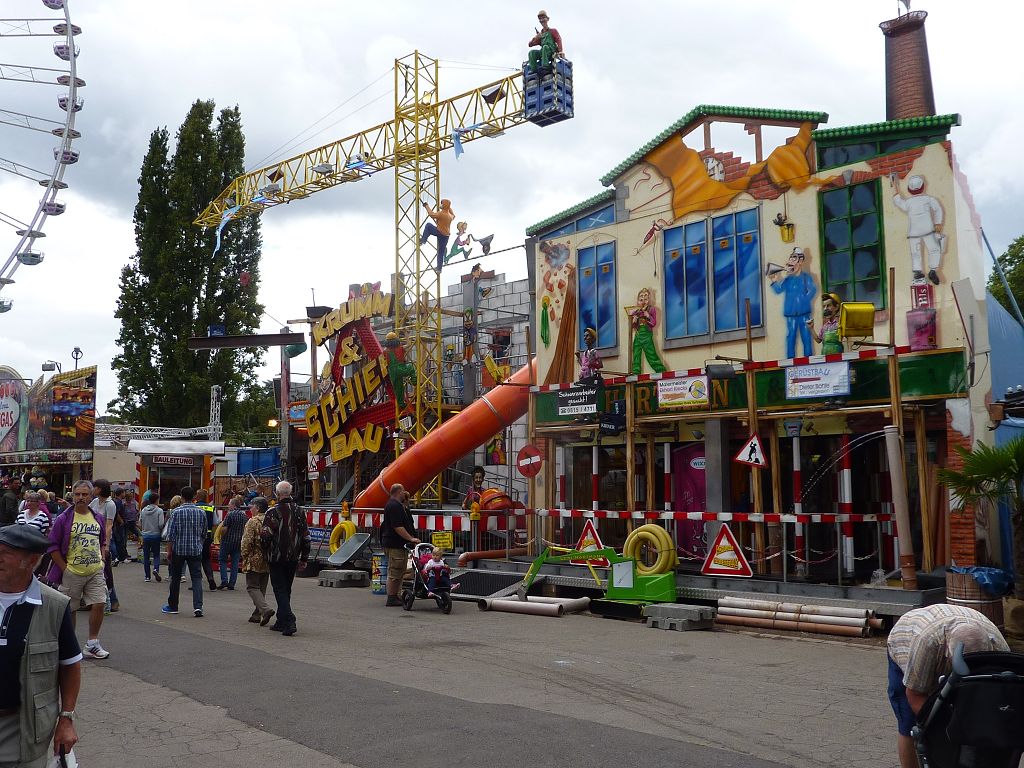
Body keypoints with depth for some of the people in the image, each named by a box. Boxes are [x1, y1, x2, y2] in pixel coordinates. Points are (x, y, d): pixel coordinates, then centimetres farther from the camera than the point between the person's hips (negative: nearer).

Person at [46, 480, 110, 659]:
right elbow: (52, 546, -4)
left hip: (96, 572, 3)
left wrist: (101, 559, 7)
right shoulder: (64, 519, -5)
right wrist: (64, 568, -7)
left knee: (98, 604, -5)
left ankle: (92, 644, 7)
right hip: (72, 573, -3)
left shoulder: (99, 518, 8)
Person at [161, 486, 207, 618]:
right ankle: (198, 606, -15)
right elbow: (204, 534, 10)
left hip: (179, 549, -1)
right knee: (197, 577, 0)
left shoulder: (176, 512, -7)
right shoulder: (201, 513, 2)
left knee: (176, 578, 12)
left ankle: (173, 606, 23)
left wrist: (169, 550, 1)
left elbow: (171, 534, -7)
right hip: (196, 549, 1)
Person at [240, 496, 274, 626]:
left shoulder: (252, 521, -12)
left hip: (254, 560, -7)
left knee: (252, 587, -1)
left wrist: (243, 557, -5)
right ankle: (257, 614, 18)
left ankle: (266, 609, -19)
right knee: (261, 588, 14)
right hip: (267, 562, 7)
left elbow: (247, 541, -16)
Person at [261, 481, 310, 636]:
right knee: (286, 589, 16)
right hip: (293, 558, 5)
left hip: (277, 558, -5)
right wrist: (304, 558, 14)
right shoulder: (299, 511, 5)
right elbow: (306, 537, 7)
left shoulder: (273, 512, -13)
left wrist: (266, 548, 5)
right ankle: (281, 622, 23)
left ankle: (289, 621, -17)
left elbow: (266, 535, -17)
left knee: (280, 590, -2)